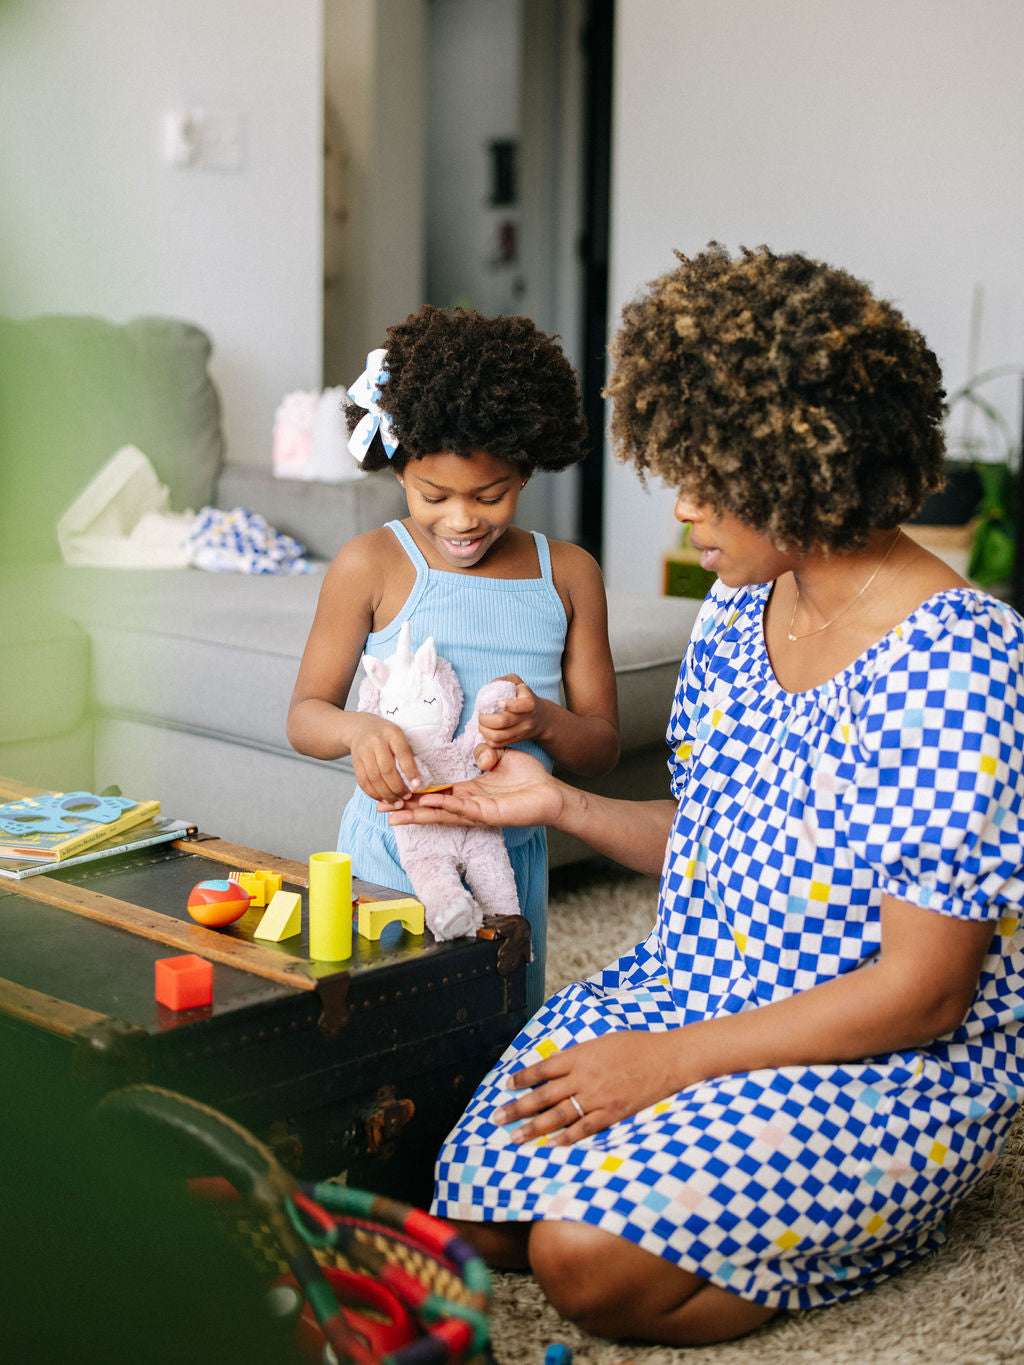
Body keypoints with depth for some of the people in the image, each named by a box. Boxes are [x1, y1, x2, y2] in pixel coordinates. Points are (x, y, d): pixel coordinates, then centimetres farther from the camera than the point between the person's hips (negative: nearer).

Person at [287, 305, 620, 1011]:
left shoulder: (569, 575, 3)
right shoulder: (369, 566, -5)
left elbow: (603, 745, 4)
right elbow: (305, 714, 0)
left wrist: (543, 721, -17)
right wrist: (358, 728, -22)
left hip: (513, 856, 3)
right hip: (391, 859, -2)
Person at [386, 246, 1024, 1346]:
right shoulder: (736, 610, 3)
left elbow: (920, 993, -22)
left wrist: (672, 1060, -20)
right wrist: (565, 807, 0)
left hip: (894, 1062, -7)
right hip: (690, 988, 7)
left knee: (590, 1257, -23)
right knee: (472, 1214, -8)